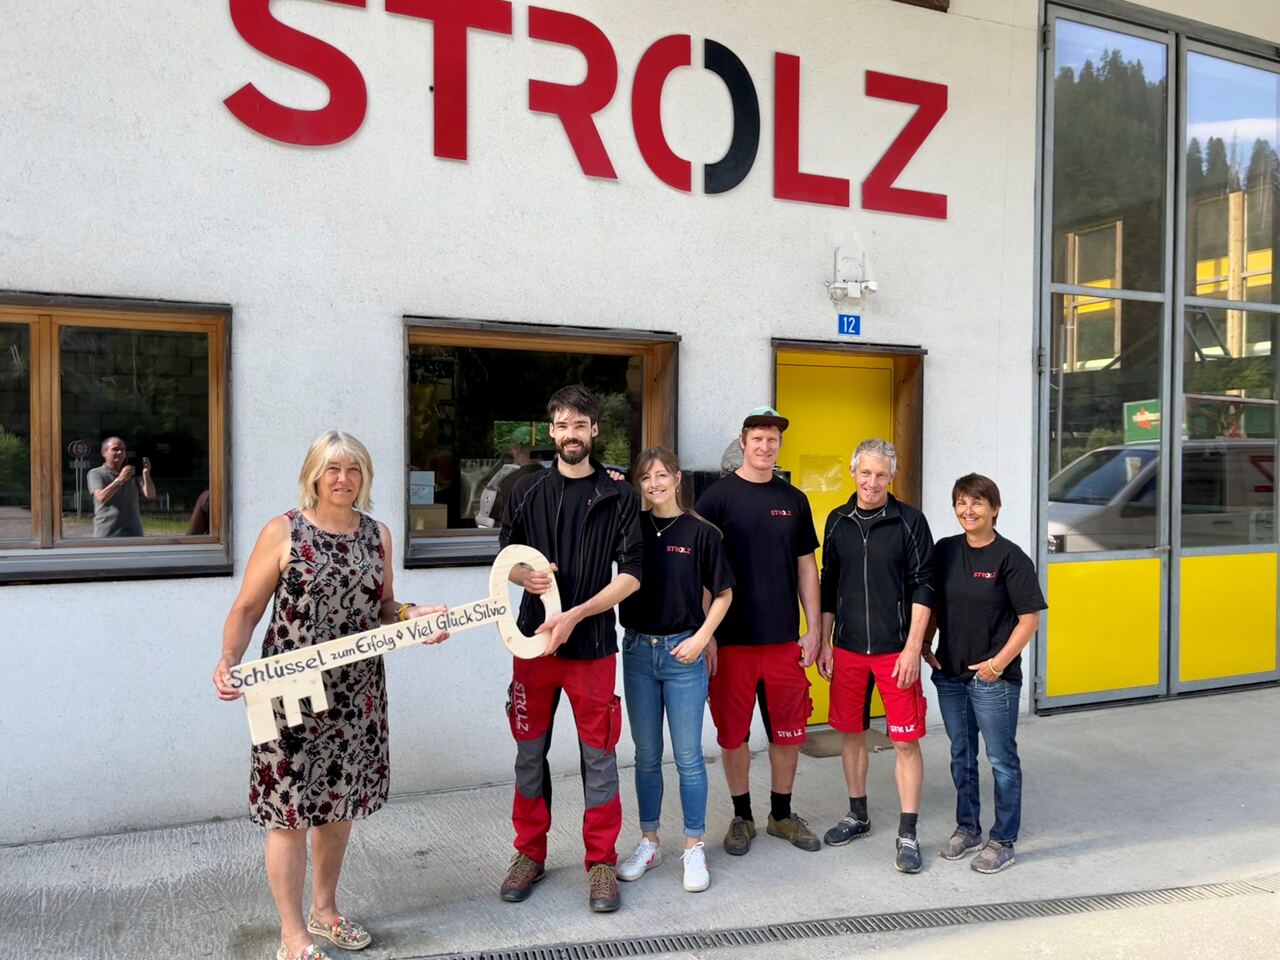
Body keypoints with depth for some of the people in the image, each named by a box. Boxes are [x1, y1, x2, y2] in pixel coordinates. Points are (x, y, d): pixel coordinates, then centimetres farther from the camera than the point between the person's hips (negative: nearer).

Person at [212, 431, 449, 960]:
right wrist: (229, 660, -21)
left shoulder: (377, 534, 7)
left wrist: (412, 616, -6)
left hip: (357, 694, 5)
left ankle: (324, 908, 38)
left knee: (340, 804, 17)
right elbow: (246, 609, -5)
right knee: (291, 812, 2)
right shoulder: (283, 532, -7)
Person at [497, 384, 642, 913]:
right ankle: (530, 853, 27)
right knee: (530, 751, 11)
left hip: (592, 645, -2)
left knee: (598, 756, 5)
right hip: (534, 638, 3)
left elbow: (630, 575, -5)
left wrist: (575, 615, -16)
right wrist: (525, 575, -11)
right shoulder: (528, 490, 7)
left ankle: (601, 861, 19)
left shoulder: (619, 496, -1)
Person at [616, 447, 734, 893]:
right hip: (638, 650, 3)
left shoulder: (701, 533, -4)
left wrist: (701, 638, -9)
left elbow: (723, 594, 2)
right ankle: (649, 843, 27)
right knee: (647, 755, 13)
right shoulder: (631, 527, 3)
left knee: (688, 756, 4)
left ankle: (694, 848, 18)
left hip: (683, 653, -3)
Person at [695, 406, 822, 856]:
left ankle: (782, 814, 28)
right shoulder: (717, 497, -3)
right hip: (731, 640, -3)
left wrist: (813, 629, 7)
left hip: (784, 639, 3)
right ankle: (742, 817, 24)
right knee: (733, 733, 7)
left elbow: (806, 567, 12)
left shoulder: (794, 500, 8)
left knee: (788, 731, 10)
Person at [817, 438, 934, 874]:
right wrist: (824, 643, 8)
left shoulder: (910, 521, -5)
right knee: (852, 732, 13)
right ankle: (857, 816, 30)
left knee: (905, 740, -1)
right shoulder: (838, 521, 5)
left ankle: (908, 834, 10)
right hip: (847, 649, 4)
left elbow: (922, 587, -6)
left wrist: (913, 648, -12)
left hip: (895, 651, -4)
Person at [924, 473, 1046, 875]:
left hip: (993, 677, -5)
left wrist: (998, 663, -15)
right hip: (949, 673, 5)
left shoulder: (1010, 557, -11)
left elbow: (1029, 619, -10)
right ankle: (967, 828, 33)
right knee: (961, 756, 17)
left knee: (1001, 759, 5)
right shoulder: (945, 551, 4)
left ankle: (1003, 841, 19)